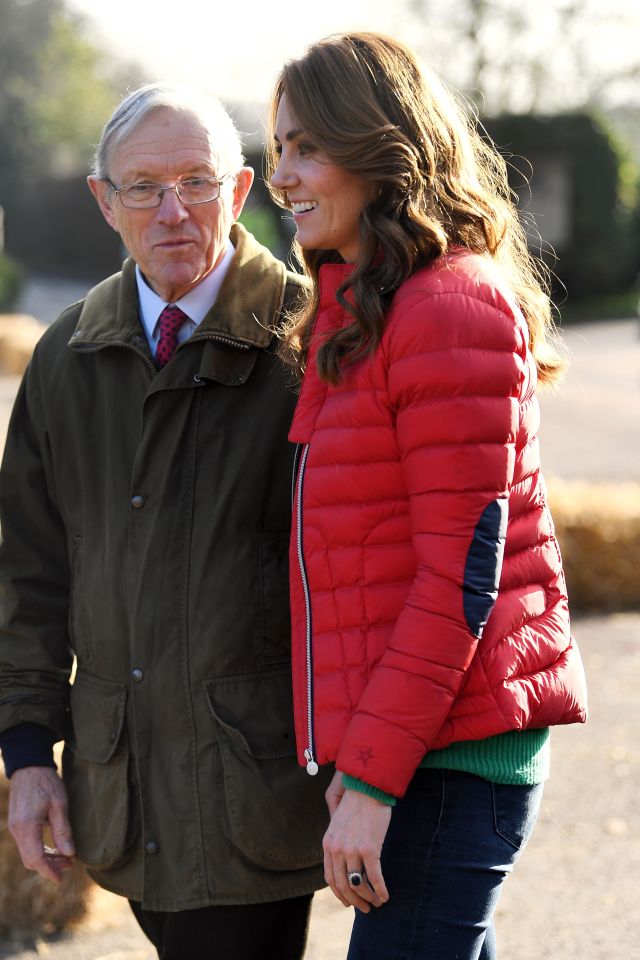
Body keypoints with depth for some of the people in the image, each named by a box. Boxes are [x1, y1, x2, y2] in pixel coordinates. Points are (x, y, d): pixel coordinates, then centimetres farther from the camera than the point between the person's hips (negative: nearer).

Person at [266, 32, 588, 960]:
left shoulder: (451, 307, -14)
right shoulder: (352, 311, 17)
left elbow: (462, 573, -18)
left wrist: (374, 776, -19)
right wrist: (361, 756, 13)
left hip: (453, 747, -10)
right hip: (415, 735, 10)